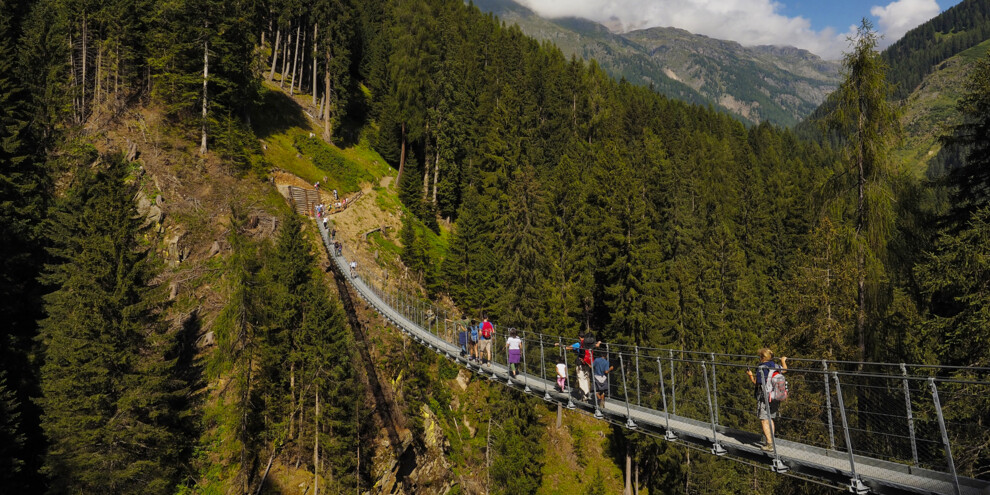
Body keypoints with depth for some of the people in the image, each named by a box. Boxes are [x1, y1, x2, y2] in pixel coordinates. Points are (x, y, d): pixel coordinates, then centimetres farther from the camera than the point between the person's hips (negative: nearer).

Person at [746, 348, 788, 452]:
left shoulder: (761, 368, -16)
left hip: (764, 398, -7)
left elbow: (756, 382, -15)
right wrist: (783, 361, 45)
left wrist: (750, 375, 1)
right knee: (770, 419, 19)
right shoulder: (775, 366, 5)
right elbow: (784, 369, 26)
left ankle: (770, 445, -9)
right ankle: (771, 442, 25)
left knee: (764, 421, -3)